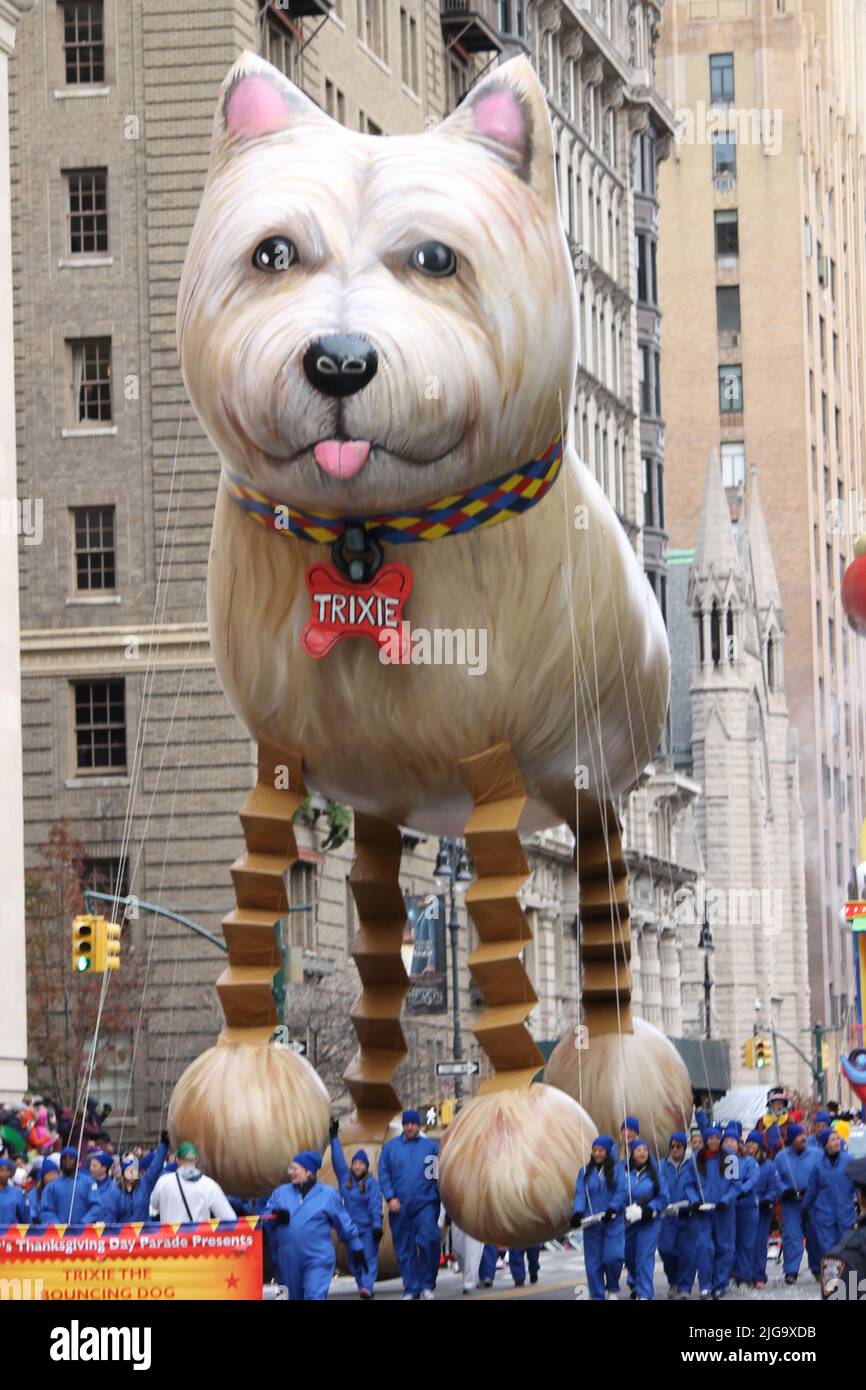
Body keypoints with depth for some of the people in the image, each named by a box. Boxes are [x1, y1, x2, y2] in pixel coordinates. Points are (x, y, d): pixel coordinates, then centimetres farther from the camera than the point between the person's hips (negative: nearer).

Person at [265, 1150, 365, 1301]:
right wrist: (276, 1215, -17)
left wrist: (357, 1249, 16)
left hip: (318, 1260, -4)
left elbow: (344, 1224, 10)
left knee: (314, 1296, -17)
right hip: (287, 1260, 4)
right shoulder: (281, 1192, 10)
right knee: (294, 1297, 13)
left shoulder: (327, 1195, 3)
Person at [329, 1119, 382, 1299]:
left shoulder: (371, 1183, -7)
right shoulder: (345, 1178, 6)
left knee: (369, 1257, -9)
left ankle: (367, 1287, -19)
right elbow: (338, 1159, 8)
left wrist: (377, 1226, -14)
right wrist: (334, 1137, 7)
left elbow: (375, 1206, -9)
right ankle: (362, 1286, 13)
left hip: (368, 1229, -5)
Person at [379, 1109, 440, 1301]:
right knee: (404, 1250, 3)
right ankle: (410, 1289, 11)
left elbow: (440, 1174, 4)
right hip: (400, 1207, 2)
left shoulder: (431, 1146, 6)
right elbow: (383, 1174, 6)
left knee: (428, 1241, -19)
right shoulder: (390, 1147, 9)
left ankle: (427, 1285, -7)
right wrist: (390, 1197, -7)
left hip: (425, 1204, -2)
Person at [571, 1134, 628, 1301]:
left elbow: (622, 1191, -6)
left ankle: (613, 1288, 12)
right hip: (592, 1223, 3)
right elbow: (580, 1193, 1)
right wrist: (578, 1212, -16)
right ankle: (598, 1296, 11)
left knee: (614, 1256, -14)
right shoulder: (585, 1172, 9)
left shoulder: (617, 1169, 2)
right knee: (593, 1261, 1)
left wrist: (612, 1208, -20)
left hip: (613, 1221, -2)